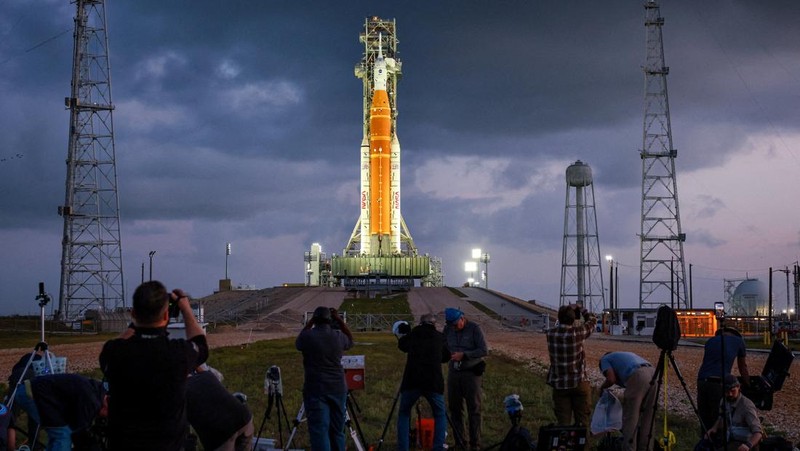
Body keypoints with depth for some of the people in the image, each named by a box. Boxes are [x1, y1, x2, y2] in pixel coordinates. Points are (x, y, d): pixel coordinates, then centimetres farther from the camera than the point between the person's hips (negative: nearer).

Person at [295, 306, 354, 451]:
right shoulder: (338, 336, 2)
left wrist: (310, 322, 21)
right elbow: (350, 340, 25)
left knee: (319, 430, -6)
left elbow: (298, 344, 18)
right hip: (338, 388, 3)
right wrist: (339, 320, 24)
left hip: (315, 390, -3)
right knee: (337, 431, 12)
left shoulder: (308, 336, -6)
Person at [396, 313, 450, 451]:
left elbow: (401, 344, 31)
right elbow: (446, 357, 25)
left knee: (403, 414, 18)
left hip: (411, 382, 0)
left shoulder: (412, 334, 12)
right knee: (440, 415, 18)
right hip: (434, 383, 0)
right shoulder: (439, 337, 12)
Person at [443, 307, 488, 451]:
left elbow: (484, 351, -13)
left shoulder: (474, 329, -9)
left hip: (471, 373, -4)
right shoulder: (447, 329, 4)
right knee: (454, 408, 6)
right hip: (453, 372, 4)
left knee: (474, 409, -2)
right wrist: (447, 354, -4)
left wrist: (463, 355, -20)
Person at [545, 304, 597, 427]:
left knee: (563, 422, 7)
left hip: (559, 384, 3)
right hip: (579, 383, -3)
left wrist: (567, 309, 19)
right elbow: (592, 320, 3)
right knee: (582, 420, 9)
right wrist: (580, 309, 17)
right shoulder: (577, 332, -15)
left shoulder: (550, 333, -6)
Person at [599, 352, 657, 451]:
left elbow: (611, 379, 4)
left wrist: (602, 387, 24)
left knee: (629, 418, 3)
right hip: (653, 373, 7)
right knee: (648, 416, 17)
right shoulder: (624, 355, 40)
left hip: (638, 376, -7)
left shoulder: (605, 359, 21)